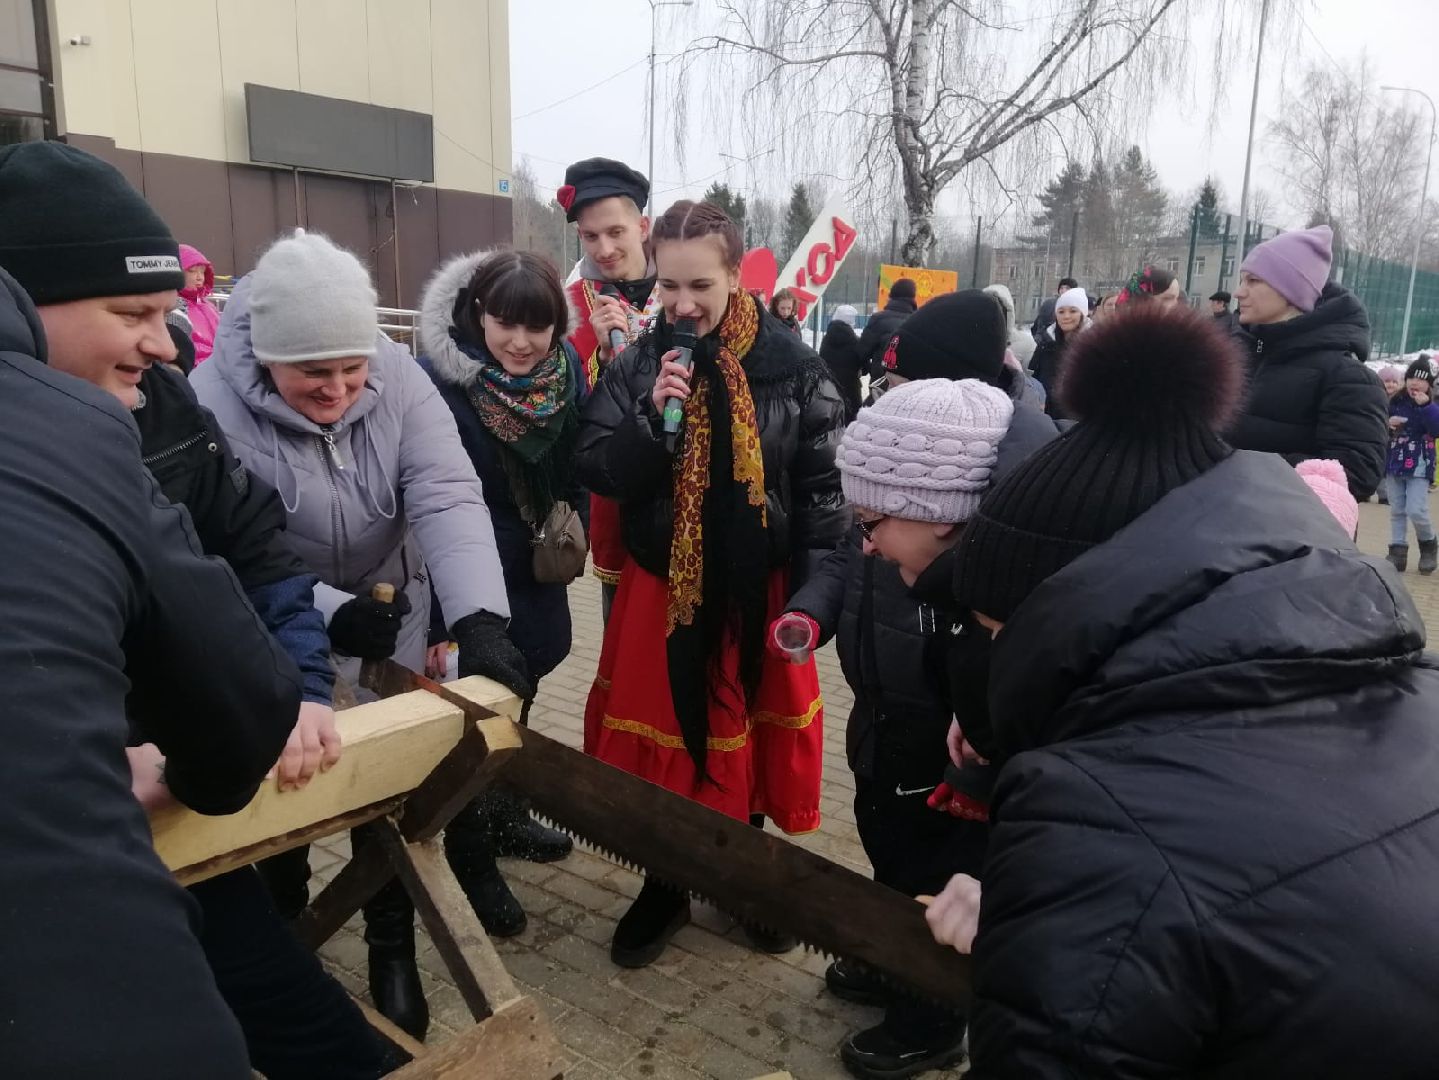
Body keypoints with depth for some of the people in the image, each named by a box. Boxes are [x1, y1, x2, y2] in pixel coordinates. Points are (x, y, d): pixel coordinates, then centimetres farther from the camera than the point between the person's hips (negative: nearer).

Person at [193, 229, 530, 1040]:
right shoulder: (213, 406, -26)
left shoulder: (397, 378, -19)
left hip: (390, 616, 2)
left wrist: (480, 618, -42)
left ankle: (393, 945, 31)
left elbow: (447, 499, -28)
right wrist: (324, 611, -41)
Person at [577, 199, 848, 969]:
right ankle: (664, 886, 32)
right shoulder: (637, 365, -4)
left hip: (758, 589, -1)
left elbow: (824, 486, -6)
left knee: (750, 736, 14)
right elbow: (597, 473, -6)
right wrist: (651, 417, -23)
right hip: (662, 587, 1)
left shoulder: (791, 366, -8)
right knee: (661, 738, 10)